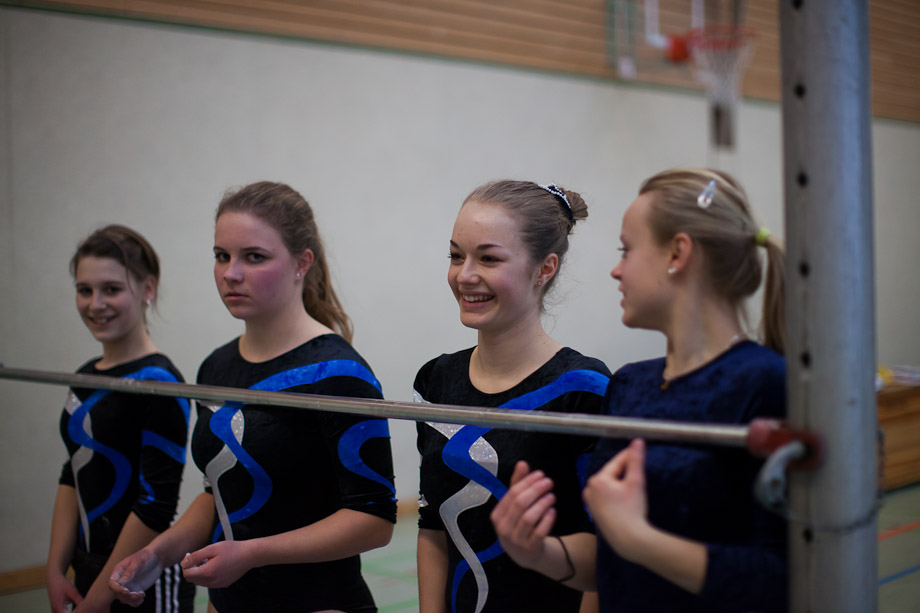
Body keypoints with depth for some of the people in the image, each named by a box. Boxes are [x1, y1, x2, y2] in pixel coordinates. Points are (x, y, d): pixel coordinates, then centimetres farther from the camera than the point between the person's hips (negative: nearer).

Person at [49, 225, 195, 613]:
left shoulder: (157, 382, -16)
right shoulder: (86, 377, 8)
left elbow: (156, 504, -18)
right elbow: (73, 478, 13)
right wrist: (56, 572, 6)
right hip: (89, 577, 7)